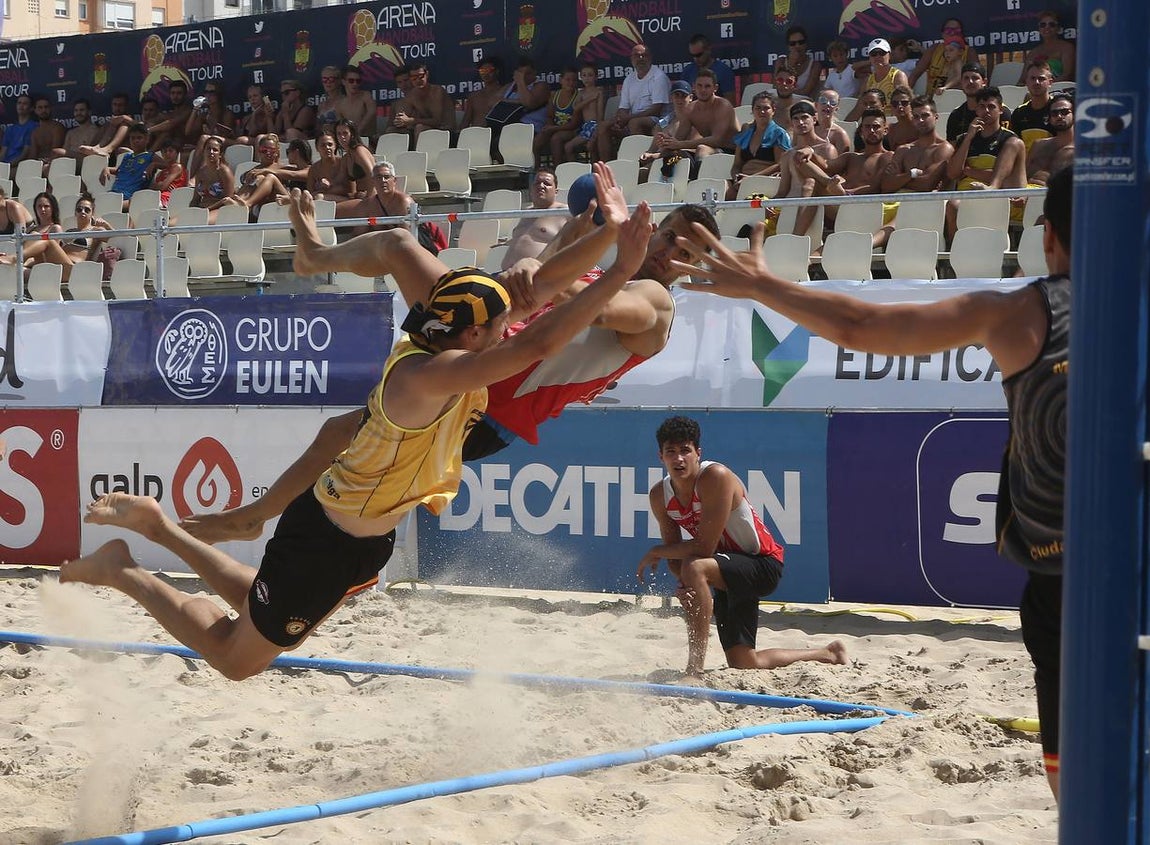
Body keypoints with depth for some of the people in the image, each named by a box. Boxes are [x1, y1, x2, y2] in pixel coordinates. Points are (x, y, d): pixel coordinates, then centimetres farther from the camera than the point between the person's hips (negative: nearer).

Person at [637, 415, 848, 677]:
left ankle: (696, 667, -32)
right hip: (729, 570, 8)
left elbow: (704, 547, -28)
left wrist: (655, 552, -18)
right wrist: (684, 584, -24)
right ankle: (827, 654, 35)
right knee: (744, 664, 11)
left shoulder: (716, 477, -25)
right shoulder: (659, 496, -4)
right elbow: (675, 552, -2)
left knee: (695, 567, -36)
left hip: (763, 565, -8)